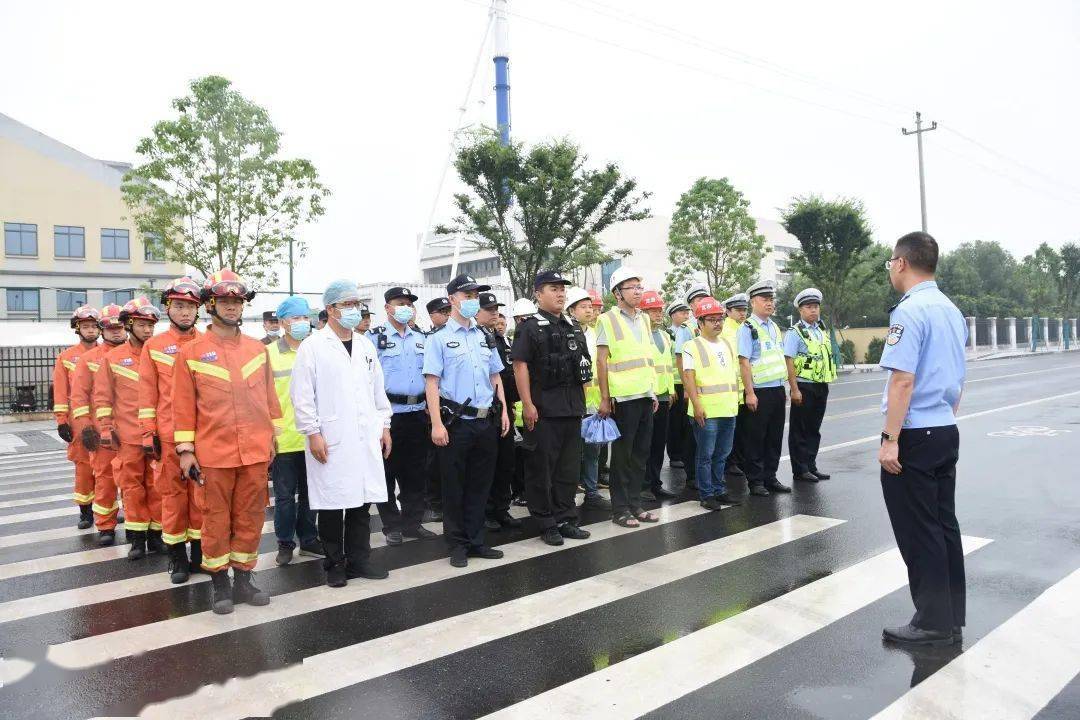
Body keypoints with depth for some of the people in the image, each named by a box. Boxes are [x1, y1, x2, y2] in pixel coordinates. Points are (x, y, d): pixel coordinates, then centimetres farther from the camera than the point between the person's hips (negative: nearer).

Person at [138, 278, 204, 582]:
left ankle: (200, 554, 19)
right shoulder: (153, 346, 4)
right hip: (168, 436, 0)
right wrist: (148, 434, -1)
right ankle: (177, 558, 18)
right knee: (172, 494, 6)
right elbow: (147, 394, 3)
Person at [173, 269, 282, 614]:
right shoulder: (190, 352, -1)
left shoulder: (257, 349, 8)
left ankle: (243, 579, 23)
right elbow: (183, 405, 0)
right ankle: (219, 583, 21)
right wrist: (185, 450, -3)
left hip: (255, 452, 3)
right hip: (213, 453, -3)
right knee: (216, 520, 7)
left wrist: (273, 439, 11)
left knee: (250, 518, 10)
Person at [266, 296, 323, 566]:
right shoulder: (269, 353, -2)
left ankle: (308, 540, 25)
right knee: (285, 494, 7)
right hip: (283, 438, -2)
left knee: (309, 492, 12)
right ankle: (285, 543, 21)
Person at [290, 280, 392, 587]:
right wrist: (313, 433, -11)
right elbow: (302, 395, -7)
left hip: (366, 438, 5)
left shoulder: (366, 345, 14)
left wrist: (384, 425, 13)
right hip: (330, 441, -5)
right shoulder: (312, 347, -4)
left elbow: (378, 389, 17)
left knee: (362, 501, 9)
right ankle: (335, 563, 17)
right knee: (331, 504, 3)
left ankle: (359, 559, 20)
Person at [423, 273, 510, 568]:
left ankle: (476, 541, 23)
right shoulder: (440, 339, -3)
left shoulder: (485, 337, 13)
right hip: (456, 422, -5)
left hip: (487, 422, 5)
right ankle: (457, 544, 17)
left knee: (480, 485, 12)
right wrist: (437, 423, -15)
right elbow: (432, 382, -9)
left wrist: (503, 411, 10)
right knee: (454, 486, 5)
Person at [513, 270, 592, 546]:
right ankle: (546, 523, 12)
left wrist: (582, 400, 16)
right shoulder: (530, 328, -5)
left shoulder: (574, 327, 15)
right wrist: (527, 405, -17)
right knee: (542, 468, 2)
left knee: (569, 468, 12)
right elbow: (520, 366, -11)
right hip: (544, 410, -6)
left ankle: (566, 520, 23)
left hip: (573, 409, 7)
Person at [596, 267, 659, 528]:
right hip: (623, 397, -6)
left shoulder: (644, 319, 15)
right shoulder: (608, 320, -4)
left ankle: (635, 504, 21)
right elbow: (601, 361, -7)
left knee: (641, 453, 10)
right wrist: (605, 398, -11)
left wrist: (654, 392, 15)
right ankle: (620, 509, 10)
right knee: (622, 455, 1)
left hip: (646, 396, 6)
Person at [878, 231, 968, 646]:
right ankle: (952, 617, 26)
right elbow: (958, 379, 18)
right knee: (944, 523, 16)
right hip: (947, 431, 9)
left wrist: (890, 439, -20)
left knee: (918, 531, 2)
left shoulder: (909, 312, -16)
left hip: (914, 436, -9)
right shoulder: (952, 311, 12)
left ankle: (933, 623, 12)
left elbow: (903, 381, -22)